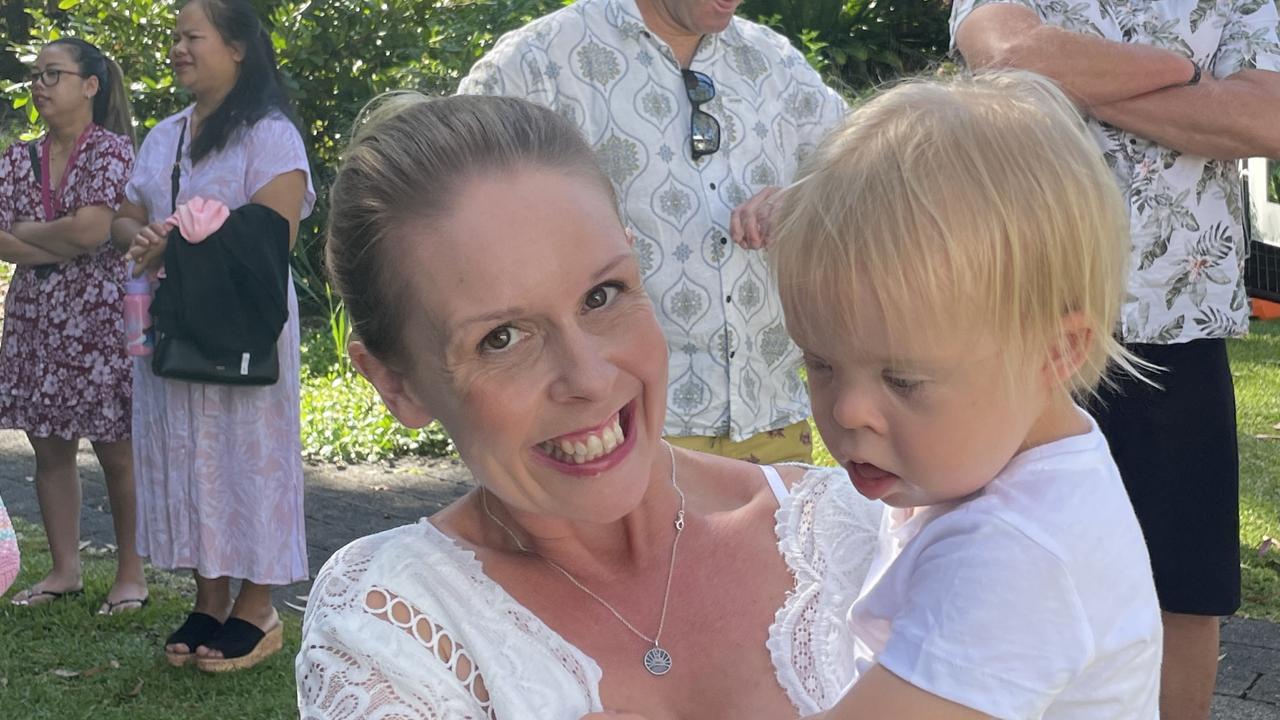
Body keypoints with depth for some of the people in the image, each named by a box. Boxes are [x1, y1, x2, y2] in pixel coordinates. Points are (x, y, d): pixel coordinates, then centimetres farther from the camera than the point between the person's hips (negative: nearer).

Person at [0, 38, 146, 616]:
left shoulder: (112, 149, -7)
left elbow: (93, 229, -20)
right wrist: (63, 244, -13)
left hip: (99, 320, -6)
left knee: (116, 451, 0)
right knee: (49, 448, 10)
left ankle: (130, 573, 11)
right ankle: (64, 570, 20)